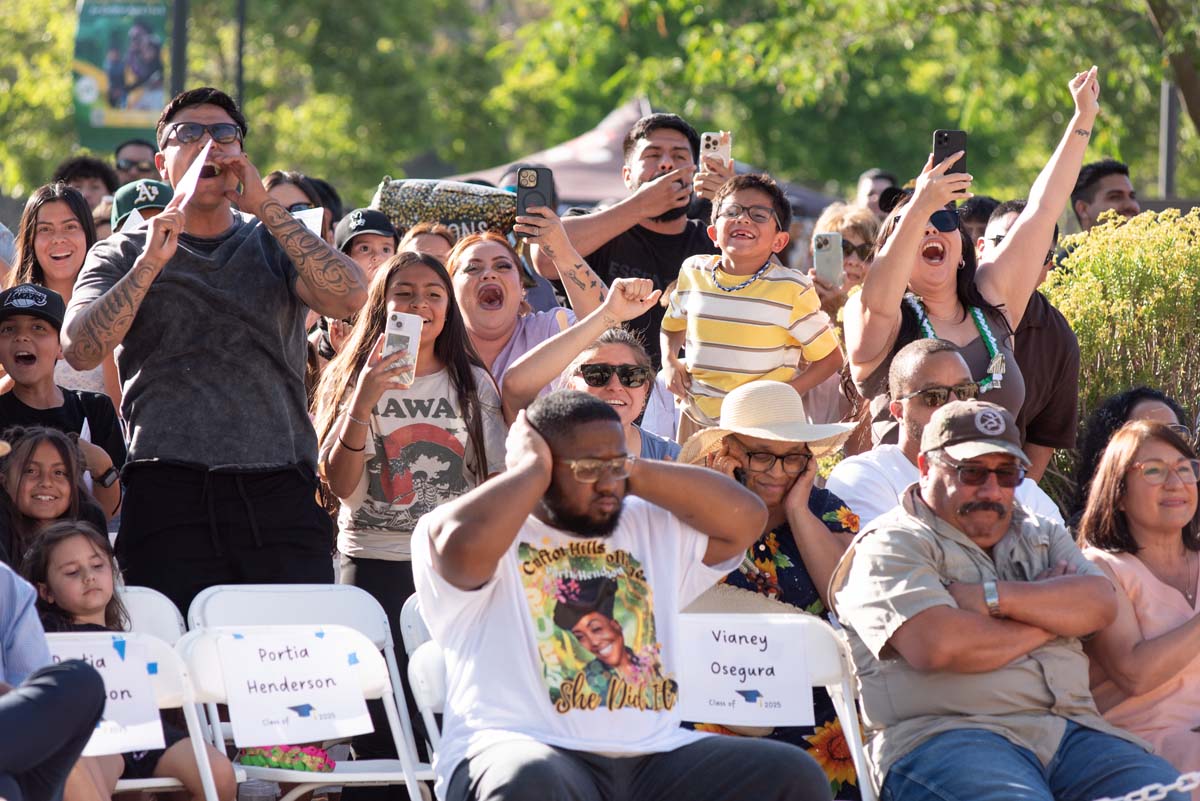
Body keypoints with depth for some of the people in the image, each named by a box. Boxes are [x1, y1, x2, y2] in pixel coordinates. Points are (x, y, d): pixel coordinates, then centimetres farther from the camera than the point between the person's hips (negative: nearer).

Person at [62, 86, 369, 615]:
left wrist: (263, 206, -3)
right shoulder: (124, 254, 15)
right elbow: (80, 350, -1)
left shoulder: (275, 245, 18)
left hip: (279, 491, 1)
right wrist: (152, 262, -8)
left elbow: (348, 298, -3)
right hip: (170, 489, -1)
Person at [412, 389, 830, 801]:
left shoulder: (653, 529, 23)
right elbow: (464, 544, -20)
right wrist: (532, 468, -4)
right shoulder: (497, 531, 3)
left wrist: (634, 472, 8)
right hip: (528, 750, -5)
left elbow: (744, 518, 12)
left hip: (654, 757, 5)